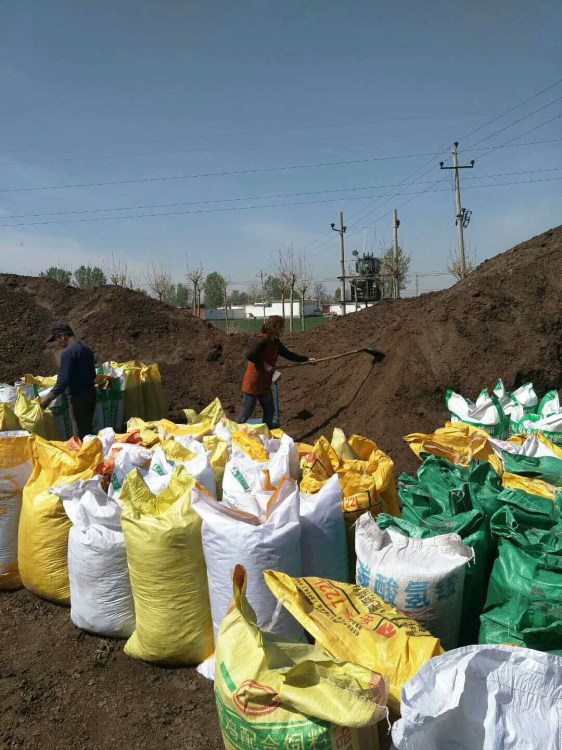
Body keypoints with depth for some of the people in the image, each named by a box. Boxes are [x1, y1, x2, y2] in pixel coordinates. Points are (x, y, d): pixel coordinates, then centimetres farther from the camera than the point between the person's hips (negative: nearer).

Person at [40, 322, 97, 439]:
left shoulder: (68, 352, -15)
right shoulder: (86, 349, 10)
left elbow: (64, 380, -19)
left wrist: (49, 398, -12)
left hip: (78, 397, -8)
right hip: (90, 393, 8)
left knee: (80, 434, 0)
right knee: (87, 430, 16)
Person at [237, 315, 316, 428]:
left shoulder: (276, 342, 7)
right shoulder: (262, 339, -20)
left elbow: (288, 354, 19)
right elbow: (249, 355, -32)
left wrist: (307, 359, 19)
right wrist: (264, 364, -23)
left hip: (265, 384, 9)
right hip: (252, 384, -9)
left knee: (269, 411, 14)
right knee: (246, 413, -2)